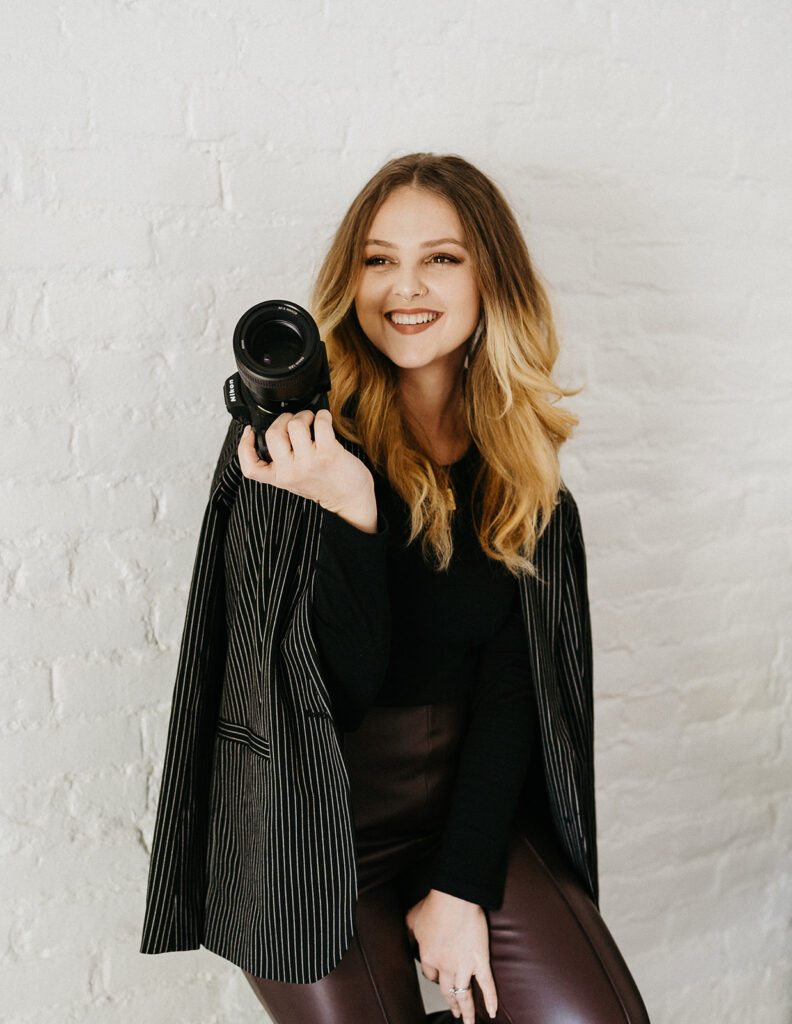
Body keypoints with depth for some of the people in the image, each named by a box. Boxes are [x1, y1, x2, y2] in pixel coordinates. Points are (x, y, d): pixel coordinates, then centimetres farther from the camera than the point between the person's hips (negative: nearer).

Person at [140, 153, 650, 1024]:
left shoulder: (520, 461, 0)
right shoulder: (292, 440, -12)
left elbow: (514, 682, -3)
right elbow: (341, 684, -16)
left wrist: (461, 886, -8)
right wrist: (350, 512, -31)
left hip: (475, 804, 3)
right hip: (311, 823, -2)